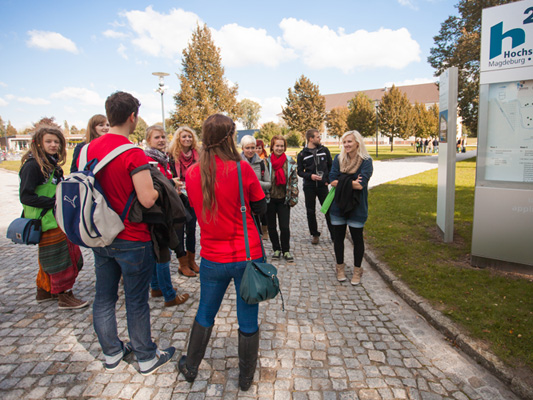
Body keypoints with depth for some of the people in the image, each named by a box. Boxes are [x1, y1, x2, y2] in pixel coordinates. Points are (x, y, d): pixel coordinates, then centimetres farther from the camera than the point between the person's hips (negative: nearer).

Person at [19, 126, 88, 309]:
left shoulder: (53, 164, 12)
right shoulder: (32, 165, -15)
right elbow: (26, 196, -20)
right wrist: (53, 203, -22)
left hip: (58, 218, 9)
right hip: (46, 222, -9)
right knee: (58, 258, -2)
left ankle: (44, 291, 34)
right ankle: (64, 297, 9)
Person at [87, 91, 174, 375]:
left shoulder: (88, 149, 2)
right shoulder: (132, 153, -20)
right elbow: (147, 199, -25)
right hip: (131, 240, -7)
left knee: (104, 297, 18)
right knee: (136, 301, 7)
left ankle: (111, 353, 36)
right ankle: (147, 359, 26)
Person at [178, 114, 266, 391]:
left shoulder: (192, 173, -5)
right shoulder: (242, 168, -16)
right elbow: (260, 207, -3)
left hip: (212, 258, 3)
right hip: (248, 255, -3)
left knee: (205, 314, 24)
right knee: (248, 319, 15)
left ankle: (190, 368, 44)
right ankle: (245, 378, 34)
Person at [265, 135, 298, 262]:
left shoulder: (290, 162, 1)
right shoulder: (266, 162, -3)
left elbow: (294, 181, 4)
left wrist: (294, 197, 0)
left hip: (284, 199, 0)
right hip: (270, 199, 0)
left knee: (285, 227, -1)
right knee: (271, 226, 11)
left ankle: (286, 250, 18)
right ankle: (276, 249, 28)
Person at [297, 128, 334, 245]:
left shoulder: (324, 150, 4)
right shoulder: (302, 154, 0)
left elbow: (330, 166, 11)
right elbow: (300, 171, 2)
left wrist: (328, 179, -1)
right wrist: (310, 176, -15)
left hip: (322, 185, 0)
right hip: (309, 187, 0)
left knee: (328, 210, 2)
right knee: (310, 211, 6)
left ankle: (334, 234, 13)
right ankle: (315, 234, 20)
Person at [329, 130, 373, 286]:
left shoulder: (366, 161, -8)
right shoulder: (338, 158, 3)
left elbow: (361, 183, -19)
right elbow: (332, 180, -7)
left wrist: (341, 182, -13)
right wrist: (351, 183, -16)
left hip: (357, 206, -3)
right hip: (338, 205, 3)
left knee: (357, 238, 8)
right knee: (339, 236, 12)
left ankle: (357, 270, 27)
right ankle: (340, 267, 30)